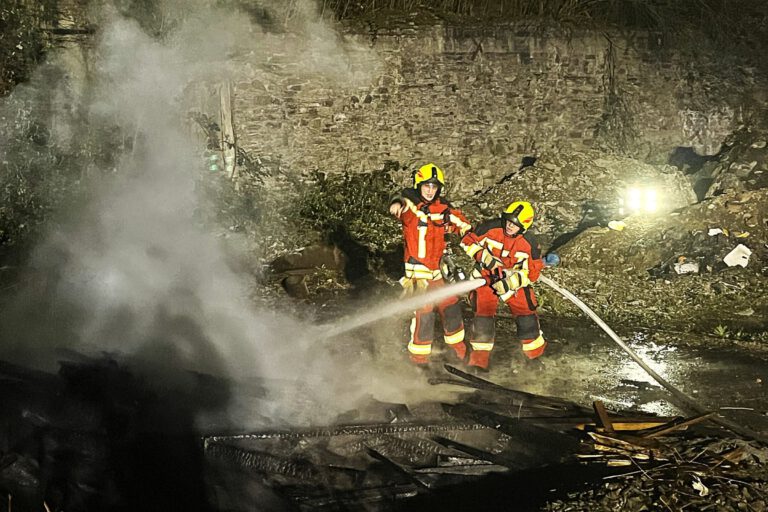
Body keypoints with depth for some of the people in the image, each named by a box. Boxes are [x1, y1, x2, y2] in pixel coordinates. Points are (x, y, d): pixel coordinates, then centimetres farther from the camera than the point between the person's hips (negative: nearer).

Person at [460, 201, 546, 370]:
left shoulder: (529, 244, -15)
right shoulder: (491, 228, -18)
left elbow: (532, 272, -11)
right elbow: (468, 241, -9)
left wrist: (510, 281, -24)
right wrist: (485, 257, -22)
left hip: (515, 281, 1)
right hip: (486, 278, -1)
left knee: (526, 313, -3)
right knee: (484, 312, -13)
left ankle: (537, 351, 22)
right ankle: (480, 357, -5)